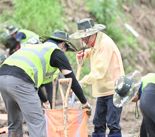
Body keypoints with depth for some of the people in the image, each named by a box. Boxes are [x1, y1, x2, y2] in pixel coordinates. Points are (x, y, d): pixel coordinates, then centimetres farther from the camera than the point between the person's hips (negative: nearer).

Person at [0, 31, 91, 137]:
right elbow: (71, 79, 11)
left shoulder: (35, 47, 36)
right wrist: (84, 102, 19)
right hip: (19, 80, -8)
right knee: (38, 122, -3)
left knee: (14, 123, 19)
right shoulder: (56, 51, 14)